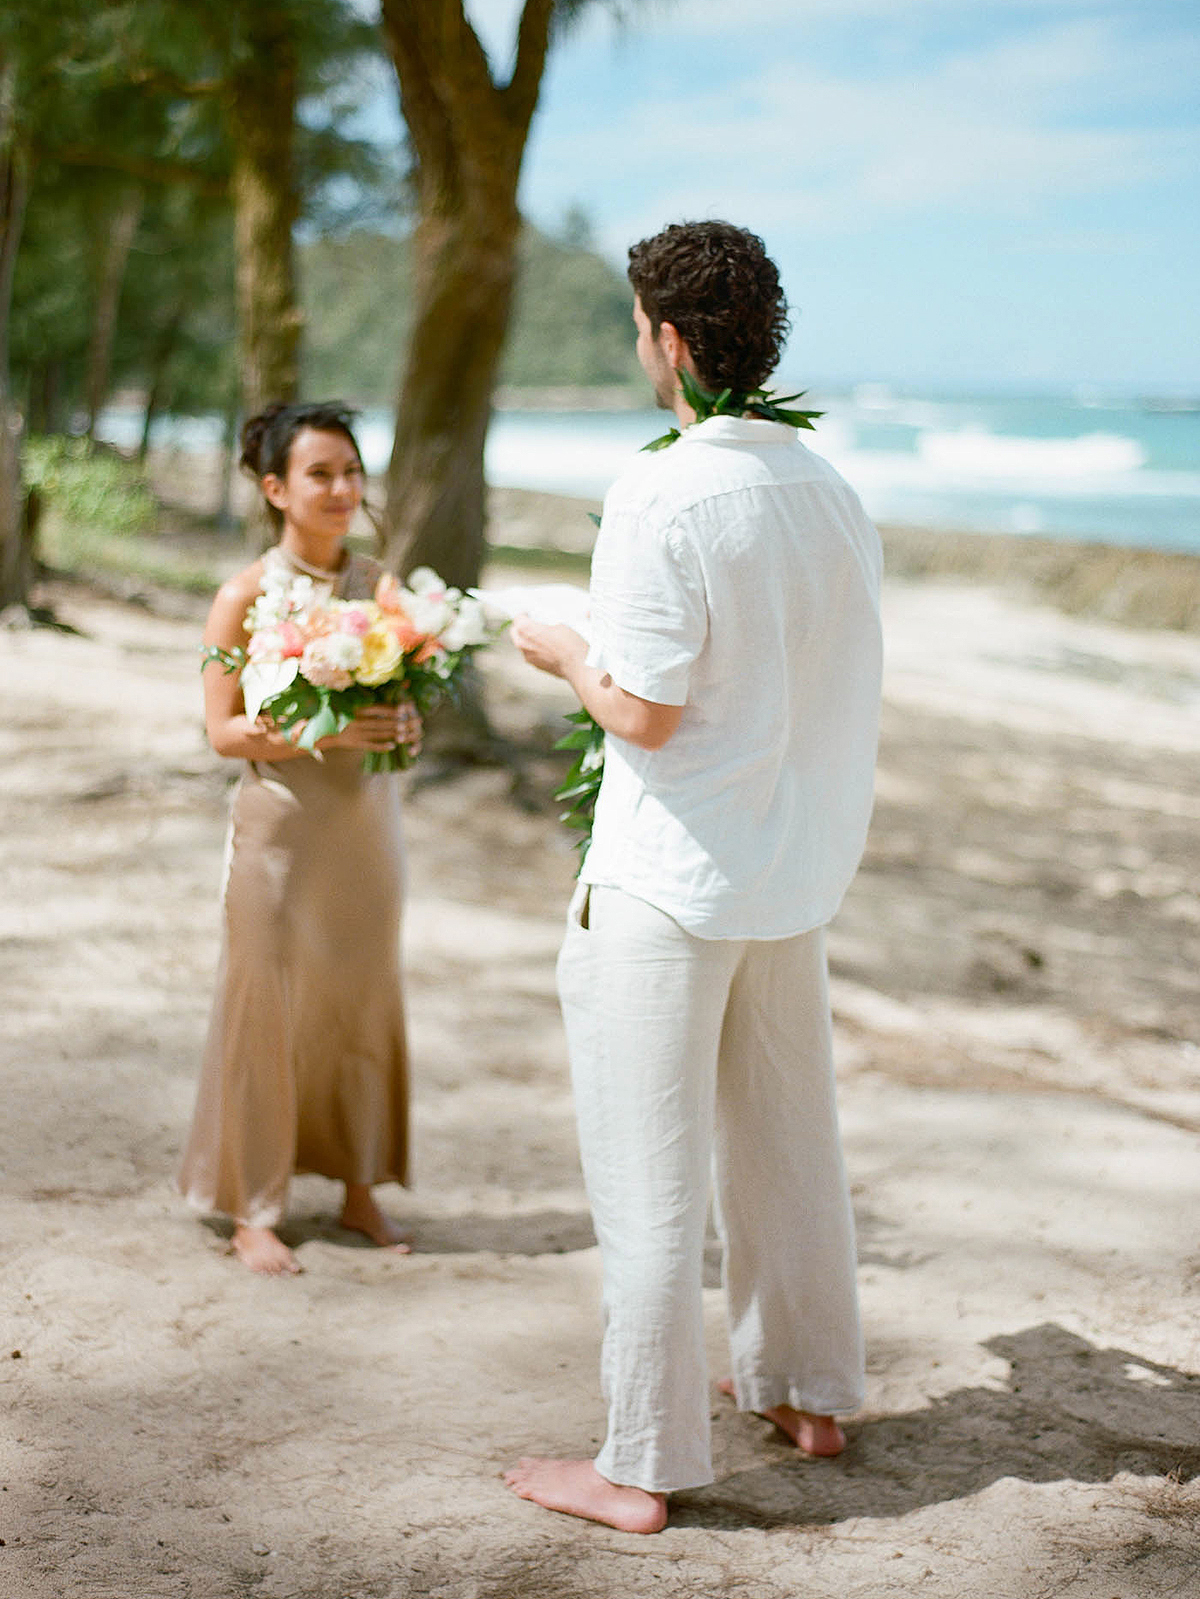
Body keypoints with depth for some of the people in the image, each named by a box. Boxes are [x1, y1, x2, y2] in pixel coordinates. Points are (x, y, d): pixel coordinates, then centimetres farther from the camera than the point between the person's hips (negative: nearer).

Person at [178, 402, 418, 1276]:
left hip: (368, 819, 5)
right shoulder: (246, 596, -9)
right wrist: (324, 729, -23)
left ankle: (361, 1187, 26)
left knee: (368, 999, 11)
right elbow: (225, 730, -10)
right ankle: (253, 1210, 16)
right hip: (282, 824, -4)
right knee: (269, 1012, 3)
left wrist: (406, 724, -8)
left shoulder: (380, 584, 5)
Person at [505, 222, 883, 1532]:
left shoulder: (661, 495, -18)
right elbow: (834, 686, 10)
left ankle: (646, 1466, 11)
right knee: (788, 1146, 20)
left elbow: (644, 713, -20)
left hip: (666, 885, -7)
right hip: (796, 880, 8)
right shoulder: (831, 493, 4)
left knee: (648, 1180, 2)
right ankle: (805, 1392, 35)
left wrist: (562, 654, -1)